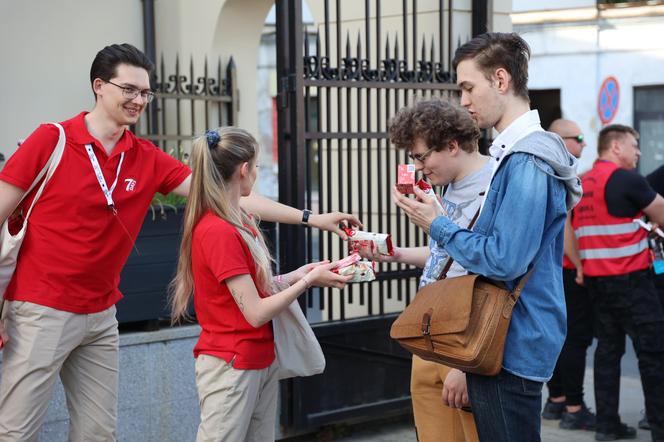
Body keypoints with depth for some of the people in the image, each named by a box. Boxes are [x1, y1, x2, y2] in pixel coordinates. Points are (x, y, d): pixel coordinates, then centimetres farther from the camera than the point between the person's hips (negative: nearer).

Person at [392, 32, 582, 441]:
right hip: (511, 343, 10)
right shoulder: (515, 152, 13)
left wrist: (438, 225, -12)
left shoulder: (526, 161, -19)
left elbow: (504, 261, -24)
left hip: (514, 349, -10)